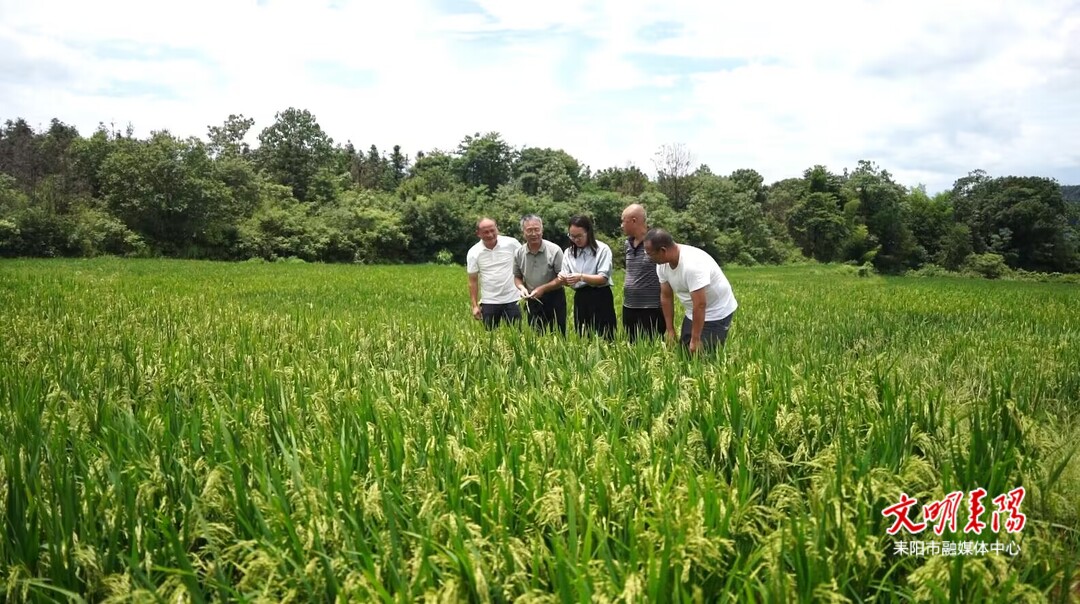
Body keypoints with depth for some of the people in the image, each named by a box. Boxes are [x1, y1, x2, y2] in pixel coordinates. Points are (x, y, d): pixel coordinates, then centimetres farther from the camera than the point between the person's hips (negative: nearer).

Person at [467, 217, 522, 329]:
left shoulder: (511, 243, -7)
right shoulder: (473, 253, -4)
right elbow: (473, 281, 1)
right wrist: (475, 305, -2)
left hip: (512, 300, -1)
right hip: (489, 302, 1)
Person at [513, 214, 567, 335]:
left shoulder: (554, 250, -14)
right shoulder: (519, 253, -1)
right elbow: (517, 277, 11)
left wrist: (543, 288, -21)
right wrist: (522, 288, -11)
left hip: (554, 299, -4)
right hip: (532, 301, 4)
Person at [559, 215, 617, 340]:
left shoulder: (602, 249, -7)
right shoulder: (569, 252, 9)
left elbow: (603, 278, -14)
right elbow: (568, 282, 6)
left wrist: (581, 277, -27)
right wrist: (563, 279, -18)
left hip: (600, 298, -5)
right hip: (580, 299, 5)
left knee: (604, 339, -4)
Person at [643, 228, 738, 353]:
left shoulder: (692, 264, -34)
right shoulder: (662, 265, -9)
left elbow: (700, 305, -32)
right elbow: (666, 297, 0)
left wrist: (695, 339, -27)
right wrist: (670, 331, 0)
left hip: (717, 313, -8)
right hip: (693, 313, 8)